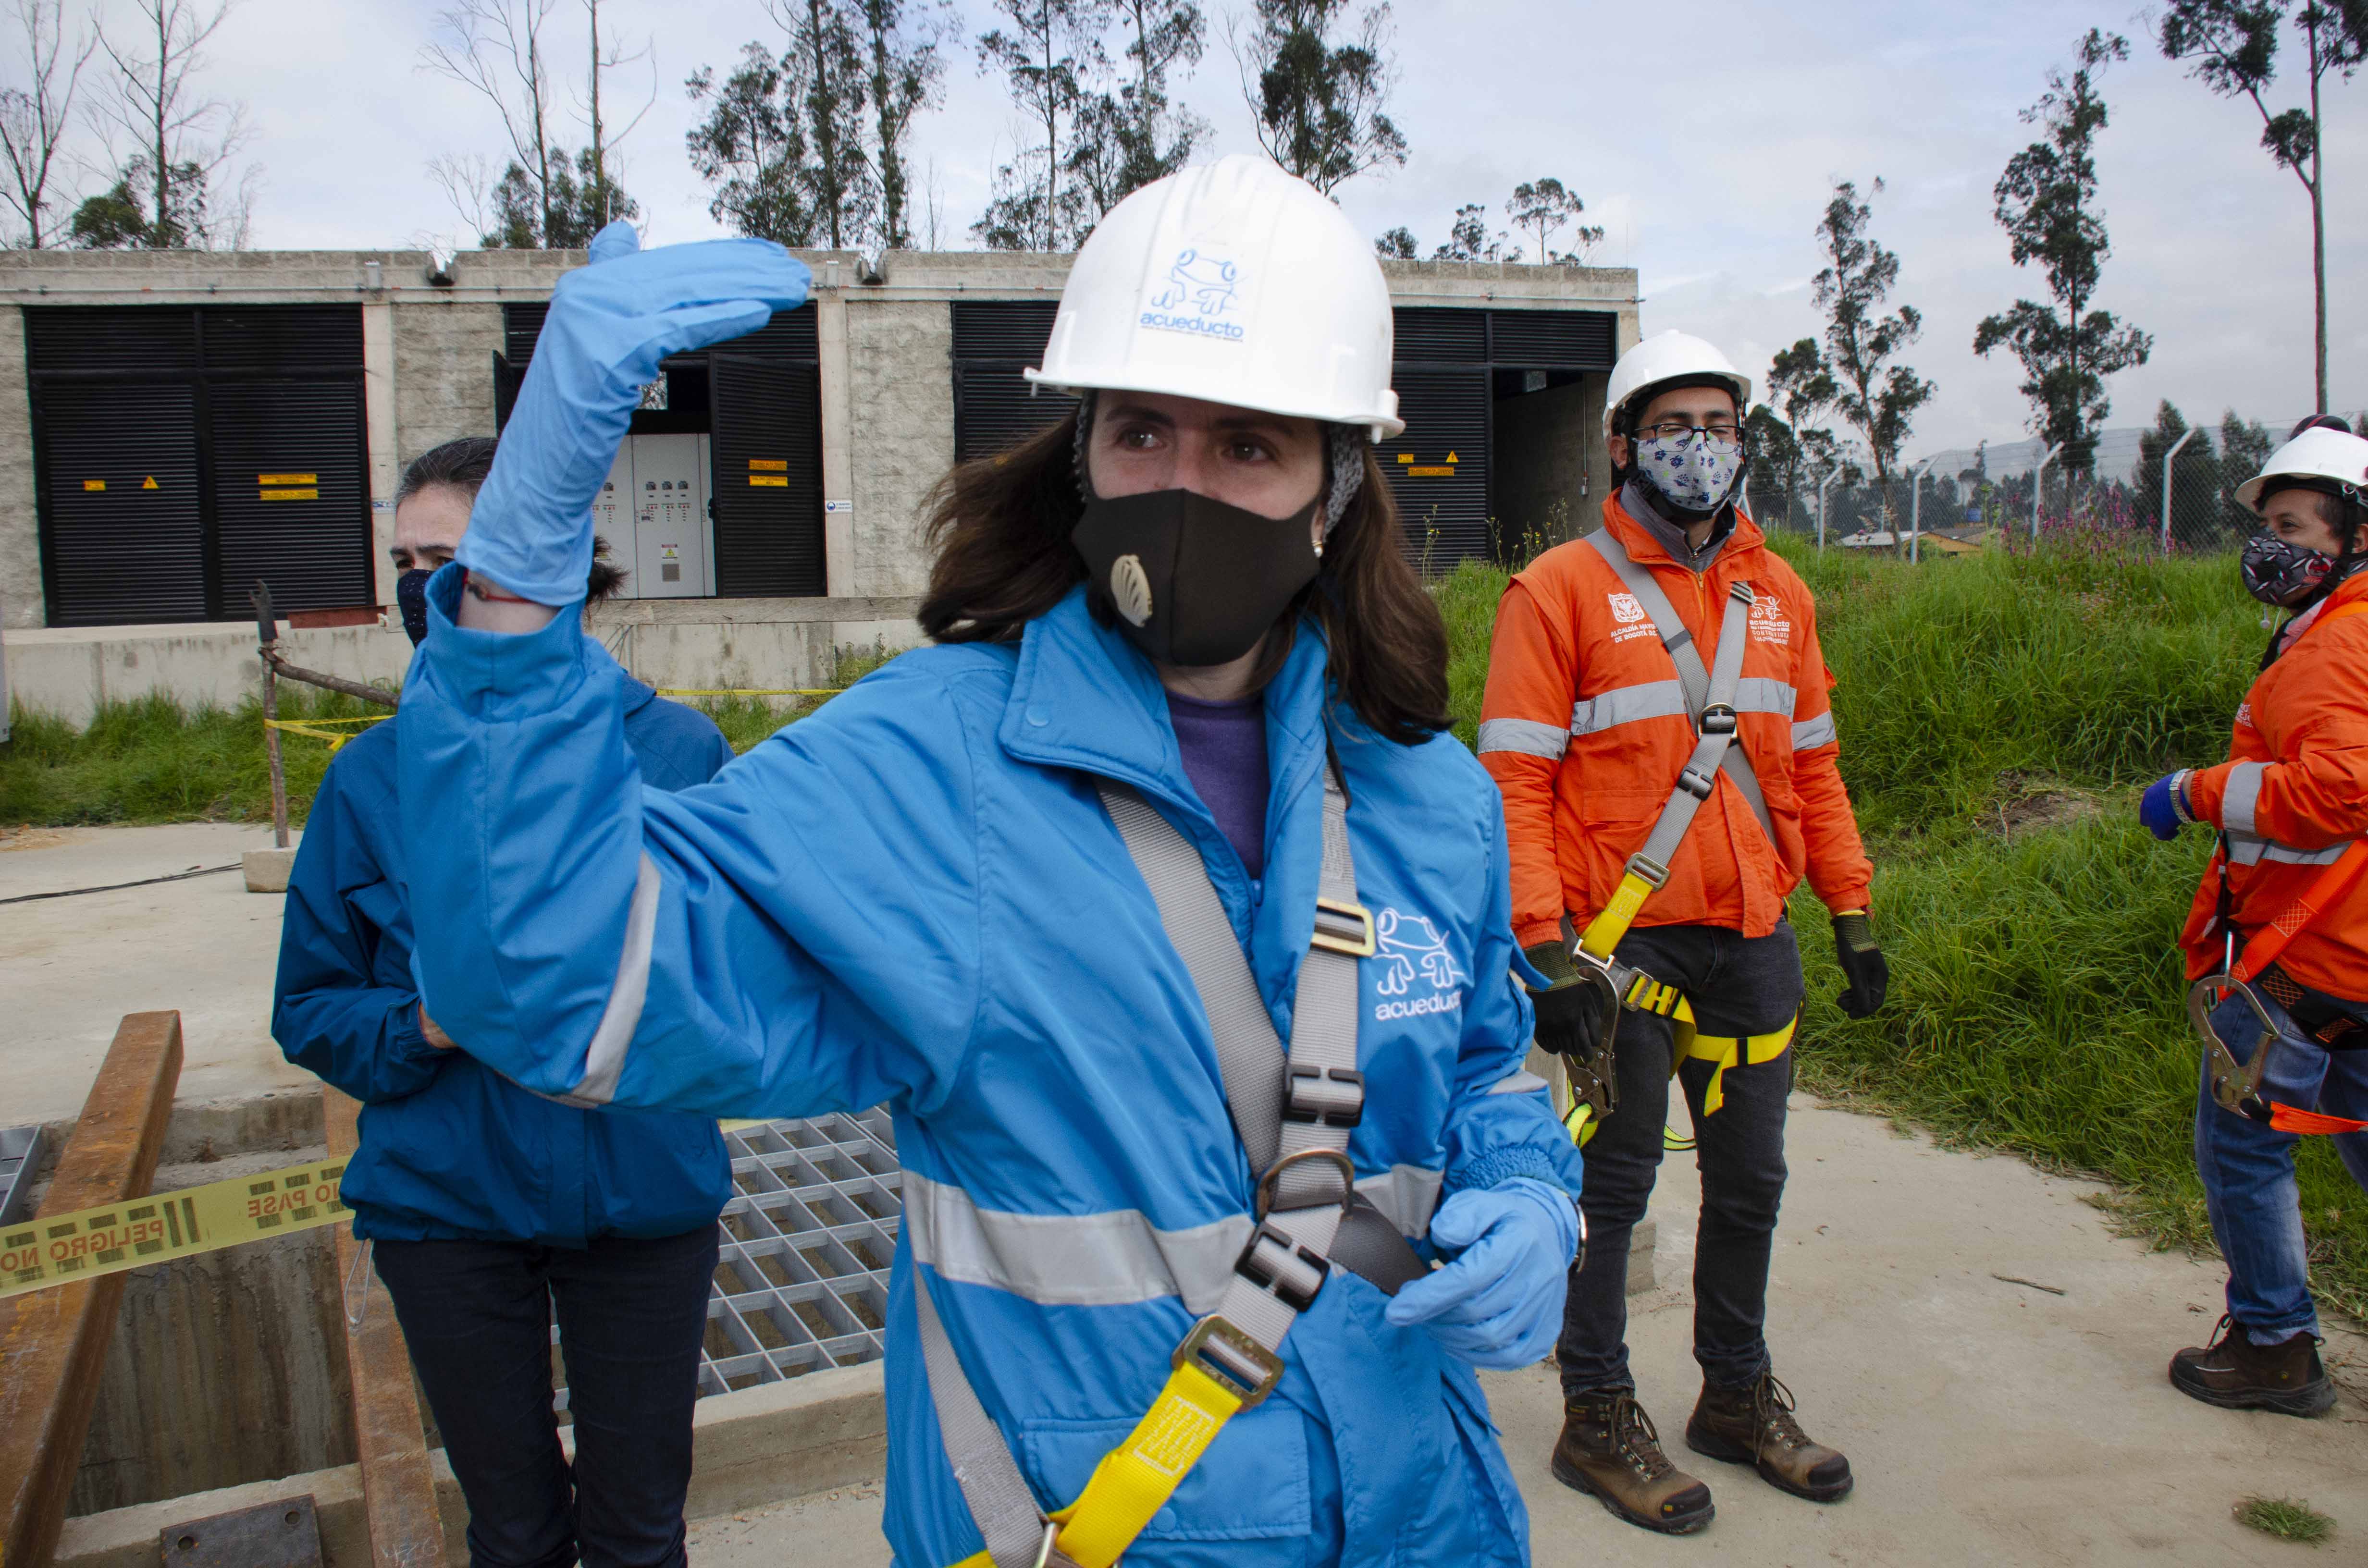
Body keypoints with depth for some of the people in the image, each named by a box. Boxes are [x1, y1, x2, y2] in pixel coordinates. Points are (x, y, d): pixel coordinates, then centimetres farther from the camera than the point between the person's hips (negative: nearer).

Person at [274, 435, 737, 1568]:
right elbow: (312, 1010, 2)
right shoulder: (375, 774, -4)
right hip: (449, 1208, 1)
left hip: (642, 1200, -1)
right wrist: (426, 1026, -17)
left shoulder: (674, 750, -7)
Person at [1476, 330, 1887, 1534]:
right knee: (1615, 1183, 5)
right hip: (1627, 940, -5)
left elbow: (1811, 767, 18)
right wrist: (1546, 951, -16)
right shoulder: (1563, 589, -6)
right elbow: (1513, 780, -11)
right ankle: (1598, 1419, 22)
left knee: (1749, 1180, 16)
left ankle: (1737, 1393, 35)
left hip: (1754, 940, 6)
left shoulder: (1776, 593, 12)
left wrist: (1853, 915, 14)